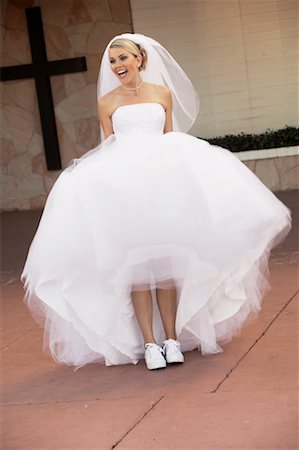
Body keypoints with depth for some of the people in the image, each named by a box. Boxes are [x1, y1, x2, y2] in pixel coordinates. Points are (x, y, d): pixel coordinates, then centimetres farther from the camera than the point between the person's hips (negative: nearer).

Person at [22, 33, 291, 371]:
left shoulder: (163, 93, 11)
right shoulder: (107, 102, 10)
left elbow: (171, 141, 13)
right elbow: (107, 151, 11)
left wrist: (175, 169, 1)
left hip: (163, 179, 0)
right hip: (122, 183, 0)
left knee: (165, 257, -3)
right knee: (133, 261, -6)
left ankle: (172, 337, 1)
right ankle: (149, 342, -4)